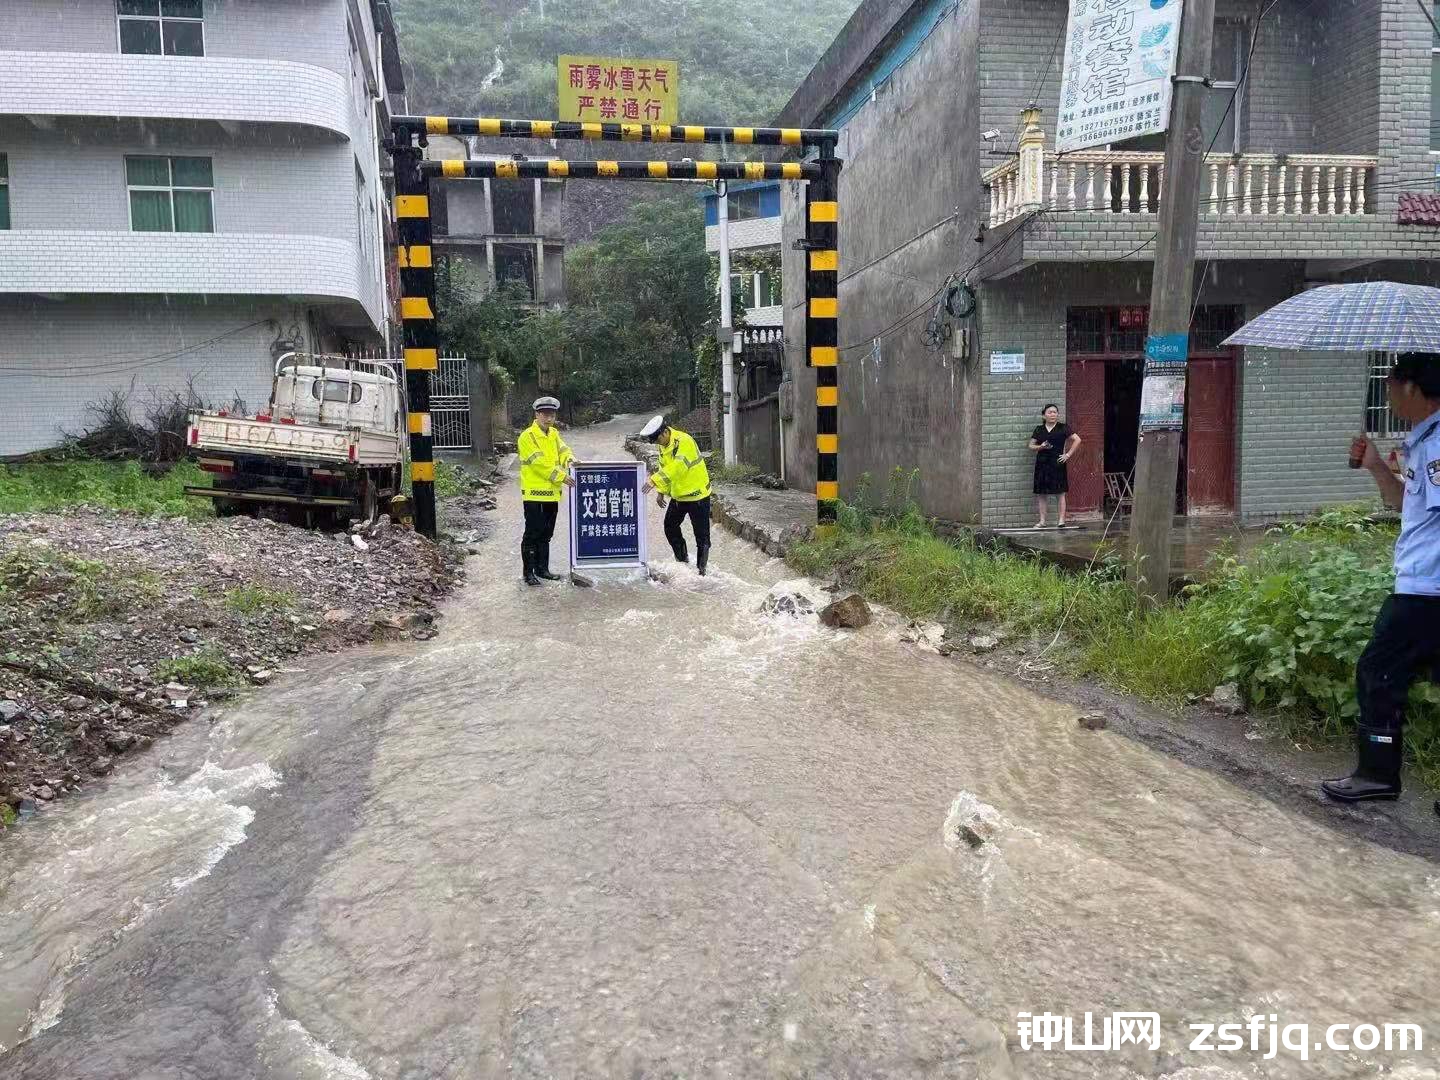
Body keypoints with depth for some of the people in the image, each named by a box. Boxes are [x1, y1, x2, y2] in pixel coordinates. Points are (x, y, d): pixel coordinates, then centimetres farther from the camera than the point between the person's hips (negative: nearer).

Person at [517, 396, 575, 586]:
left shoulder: (554, 433, 14)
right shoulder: (527, 436, -12)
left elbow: (562, 450, 3)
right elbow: (540, 462, -19)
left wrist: (570, 459, -20)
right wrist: (561, 476, -21)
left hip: (551, 493, 7)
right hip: (534, 492, -7)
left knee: (545, 534, 14)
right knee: (532, 534, -3)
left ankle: (542, 569, 23)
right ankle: (529, 572, 4)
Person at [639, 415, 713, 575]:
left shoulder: (684, 441, -24)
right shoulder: (663, 446, 4)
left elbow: (677, 467, -38)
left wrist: (655, 480, -46)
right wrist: (661, 492, 11)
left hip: (697, 495, -9)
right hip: (678, 496, 9)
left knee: (701, 534, -1)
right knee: (670, 527, 16)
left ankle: (701, 568, 9)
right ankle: (682, 559, 31)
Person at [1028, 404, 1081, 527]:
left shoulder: (1062, 428, 2)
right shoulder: (1039, 430, 10)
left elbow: (1077, 440, 1)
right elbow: (1031, 446, 11)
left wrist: (1068, 454, -3)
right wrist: (1041, 446, -9)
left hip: (1057, 463, -3)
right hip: (1042, 464, 3)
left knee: (1061, 493, -2)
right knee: (1041, 494, 2)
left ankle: (1062, 520, 1)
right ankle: (1042, 521, 8)